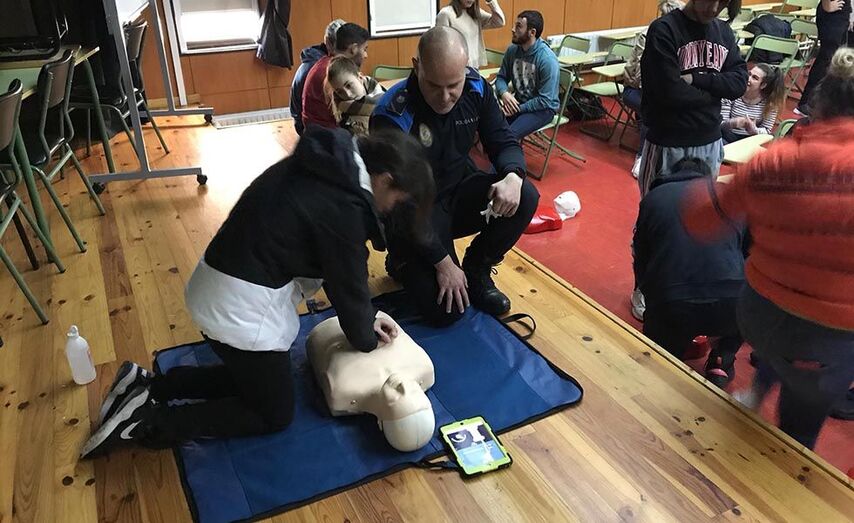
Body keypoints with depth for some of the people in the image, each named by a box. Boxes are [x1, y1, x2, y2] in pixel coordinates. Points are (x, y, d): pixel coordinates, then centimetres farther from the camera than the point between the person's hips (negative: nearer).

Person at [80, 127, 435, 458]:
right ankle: (148, 422, 5)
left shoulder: (325, 167, 5)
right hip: (242, 308, -9)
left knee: (252, 378, 28)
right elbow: (347, 282, -11)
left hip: (217, 284, 9)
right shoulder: (343, 207, -23)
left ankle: (144, 386, 21)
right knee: (275, 414, 12)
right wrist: (367, 340, 8)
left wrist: (368, 317, 13)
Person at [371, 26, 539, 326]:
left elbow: (504, 142, -1)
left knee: (525, 198, -22)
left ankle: (476, 270, 4)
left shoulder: (476, 88, -11)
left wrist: (513, 176, -26)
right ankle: (403, 262, 17)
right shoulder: (392, 117, -26)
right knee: (446, 311, -16)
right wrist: (442, 262, -23)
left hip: (460, 192, 5)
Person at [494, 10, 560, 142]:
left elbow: (545, 101, -21)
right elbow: (501, 77, 6)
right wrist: (504, 93, -16)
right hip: (518, 101, 6)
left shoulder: (547, 59, -20)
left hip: (543, 109, -6)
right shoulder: (512, 50, -1)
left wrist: (518, 109, -19)